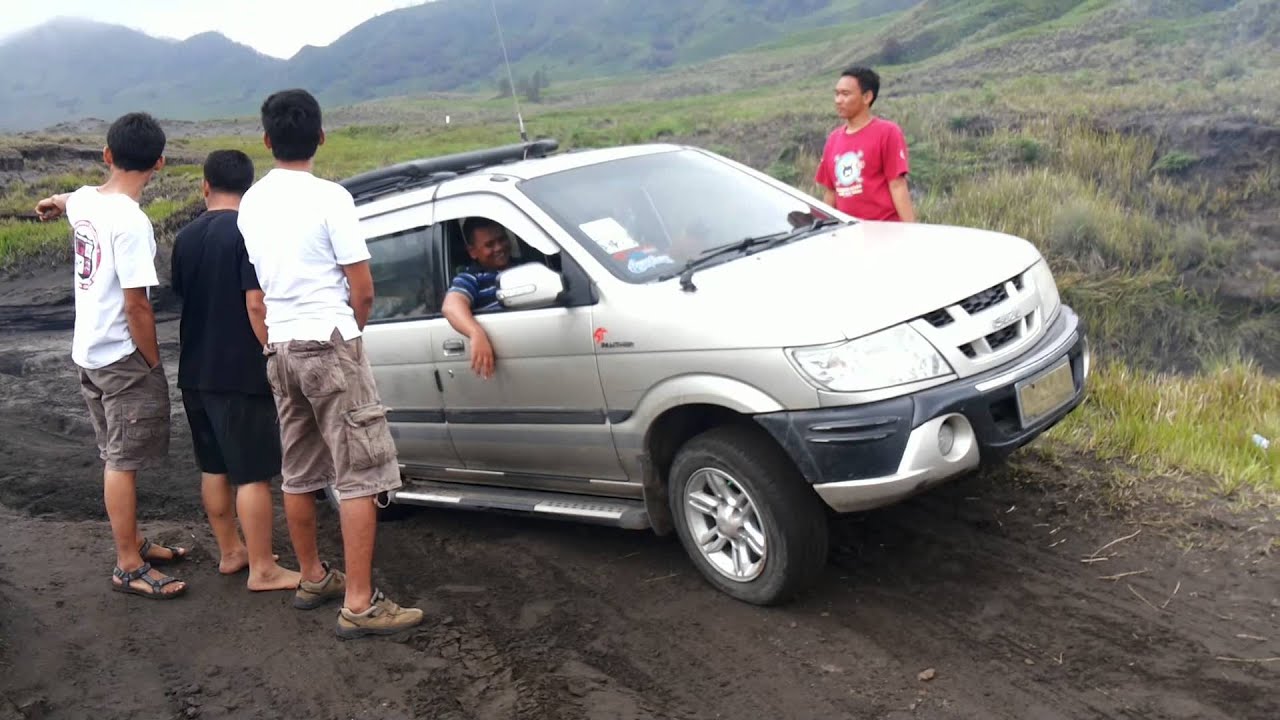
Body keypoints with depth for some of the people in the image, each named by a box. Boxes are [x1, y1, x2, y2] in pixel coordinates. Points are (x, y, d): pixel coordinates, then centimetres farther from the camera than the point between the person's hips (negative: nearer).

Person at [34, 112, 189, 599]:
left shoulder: (84, 200, 3)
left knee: (116, 457, 18)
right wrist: (154, 363, -10)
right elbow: (136, 305, -23)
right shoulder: (131, 222, -23)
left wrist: (55, 202, 54)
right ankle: (129, 568, 8)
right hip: (122, 359, -9)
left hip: (88, 352, 9)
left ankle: (132, 543, 31)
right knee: (124, 462, -1)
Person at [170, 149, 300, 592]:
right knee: (253, 474, -2)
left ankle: (230, 552, 27)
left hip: (195, 371, 8)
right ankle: (262, 569, 4)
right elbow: (256, 304, -20)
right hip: (239, 373, -7)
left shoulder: (186, 237, 8)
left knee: (214, 467, 16)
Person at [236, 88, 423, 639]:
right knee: (359, 476, -4)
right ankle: (359, 605, -5)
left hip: (277, 347, 8)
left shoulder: (251, 202, 8)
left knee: (298, 473, 16)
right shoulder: (330, 198, -12)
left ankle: (313, 578, 29)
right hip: (328, 344, -7)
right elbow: (362, 291, -11)